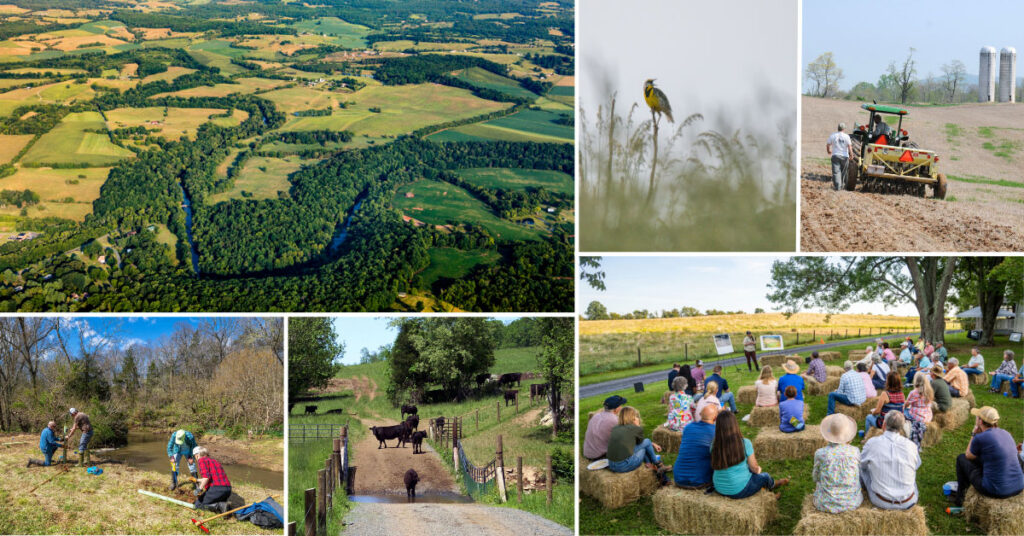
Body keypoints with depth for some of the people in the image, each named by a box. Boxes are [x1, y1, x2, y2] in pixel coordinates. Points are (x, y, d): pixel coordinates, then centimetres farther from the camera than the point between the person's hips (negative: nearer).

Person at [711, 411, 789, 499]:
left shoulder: (714, 445, -12)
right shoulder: (745, 443, -21)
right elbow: (754, 468, -8)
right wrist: (758, 469, 17)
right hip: (739, 490, -4)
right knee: (765, 476, 25)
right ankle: (773, 485, 58)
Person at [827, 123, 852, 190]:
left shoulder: (833, 135, 2)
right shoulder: (846, 136, -2)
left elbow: (827, 145, 8)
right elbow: (849, 147, -6)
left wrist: (829, 151, 27)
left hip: (835, 156, 0)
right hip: (844, 156, 0)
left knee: (836, 171, -6)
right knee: (843, 172, 14)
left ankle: (837, 186, -18)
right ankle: (841, 186, 21)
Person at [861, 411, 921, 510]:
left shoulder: (872, 442, -14)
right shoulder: (911, 445, -11)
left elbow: (861, 463, 5)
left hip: (881, 503, -1)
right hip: (908, 503, 2)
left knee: (863, 467, 22)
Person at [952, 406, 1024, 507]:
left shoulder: (979, 438, -16)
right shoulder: (1006, 433, 5)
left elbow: (968, 456, 5)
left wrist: (974, 434, 7)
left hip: (996, 491, -6)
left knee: (961, 458, 15)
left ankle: (960, 498, 31)